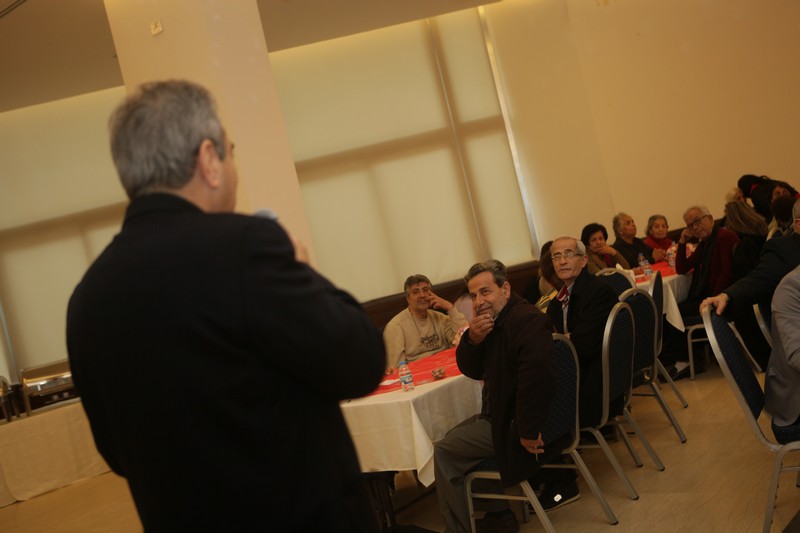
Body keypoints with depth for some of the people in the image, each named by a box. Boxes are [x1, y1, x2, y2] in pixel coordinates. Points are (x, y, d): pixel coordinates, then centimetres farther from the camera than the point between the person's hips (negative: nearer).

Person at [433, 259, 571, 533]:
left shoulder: (527, 320, -25)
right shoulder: (492, 322, 7)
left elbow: (536, 376, -38)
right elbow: (472, 371, 7)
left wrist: (528, 431, -32)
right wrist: (472, 340, -15)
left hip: (515, 424, -10)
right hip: (500, 413, 11)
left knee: (444, 452, -4)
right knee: (453, 437, 26)